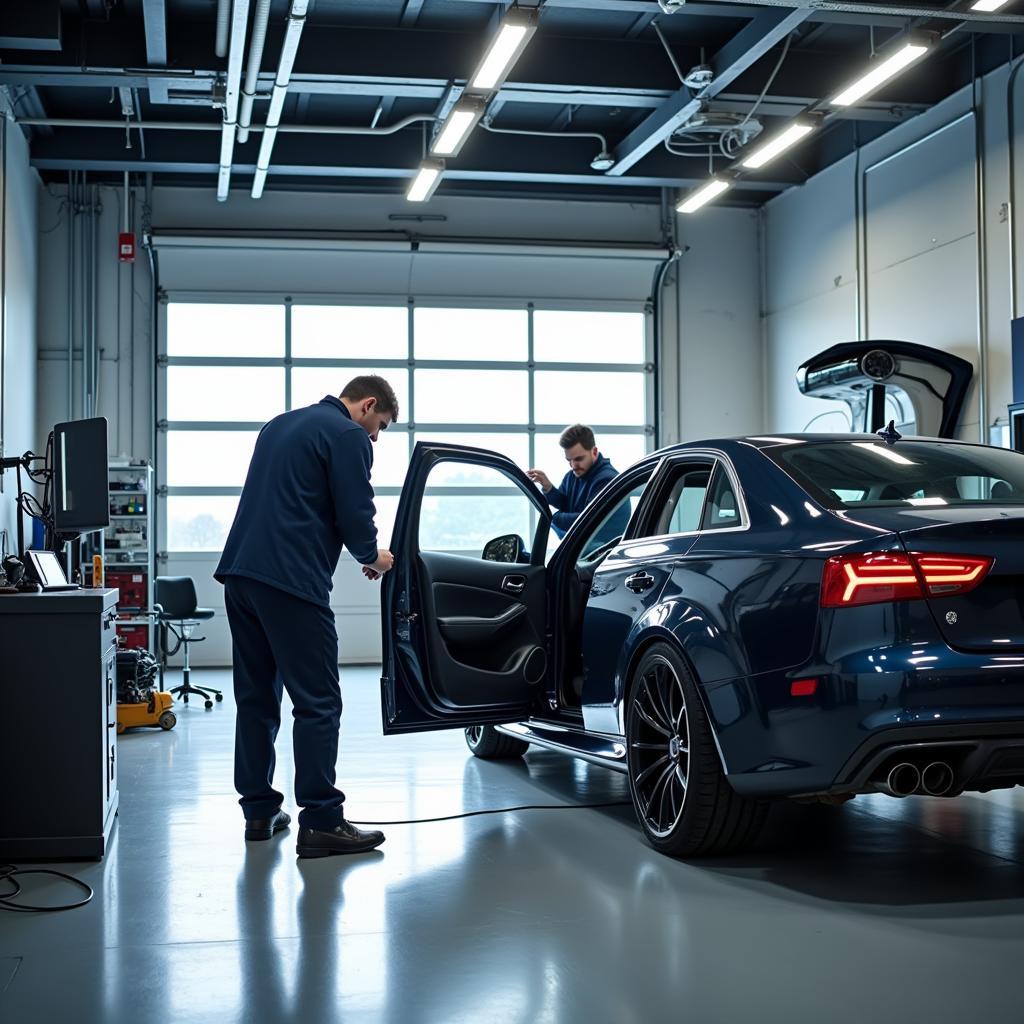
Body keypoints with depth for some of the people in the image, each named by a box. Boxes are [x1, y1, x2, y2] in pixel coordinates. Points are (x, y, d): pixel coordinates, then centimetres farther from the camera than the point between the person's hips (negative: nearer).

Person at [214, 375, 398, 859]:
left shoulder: (280, 424, 23)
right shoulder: (348, 437, -4)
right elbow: (355, 512, -8)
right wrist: (372, 557, 13)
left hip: (240, 572, 9)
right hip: (290, 582, -9)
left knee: (256, 697, 14)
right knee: (318, 703, -5)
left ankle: (259, 810, 19)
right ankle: (320, 822, -5)